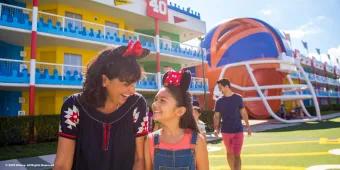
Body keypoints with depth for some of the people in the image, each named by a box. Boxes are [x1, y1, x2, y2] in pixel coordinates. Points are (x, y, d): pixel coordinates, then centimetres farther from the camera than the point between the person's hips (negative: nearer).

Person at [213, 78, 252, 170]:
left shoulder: (238, 98, -3)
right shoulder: (219, 101, -1)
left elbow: (243, 112, 4)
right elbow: (217, 116, 2)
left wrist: (247, 126, 4)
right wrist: (216, 128, -9)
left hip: (238, 130, -2)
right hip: (226, 131, 2)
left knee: (237, 154, -2)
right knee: (229, 152, 15)